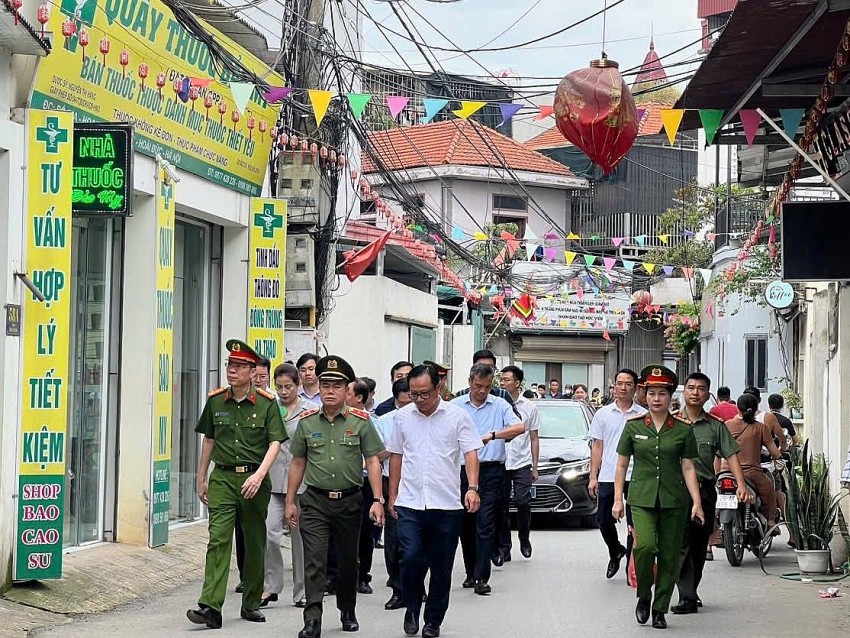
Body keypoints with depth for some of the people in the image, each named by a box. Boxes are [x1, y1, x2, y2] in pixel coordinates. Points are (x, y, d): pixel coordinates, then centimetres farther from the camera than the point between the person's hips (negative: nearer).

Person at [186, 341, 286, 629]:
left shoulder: (267, 403, -2)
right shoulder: (215, 401, 7)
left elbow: (275, 443, -6)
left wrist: (259, 475, -19)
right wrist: (201, 479, 16)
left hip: (254, 480, -1)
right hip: (222, 478, 1)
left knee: (255, 543, 9)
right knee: (218, 539, -11)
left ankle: (251, 603, 22)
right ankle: (210, 606, -19)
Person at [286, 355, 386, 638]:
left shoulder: (361, 421, -2)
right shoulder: (306, 421, 3)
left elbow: (372, 461, -2)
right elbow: (298, 463, 11)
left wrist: (378, 500, -9)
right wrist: (290, 502, 10)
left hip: (349, 500, 0)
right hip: (315, 501, 0)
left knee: (348, 560, 14)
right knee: (314, 561, -10)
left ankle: (347, 611, 34)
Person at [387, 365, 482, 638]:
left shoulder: (457, 416, -1)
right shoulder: (403, 416, 7)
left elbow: (470, 452, -4)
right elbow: (396, 457, 14)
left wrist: (472, 488, -18)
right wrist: (393, 495, 12)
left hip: (446, 504, -1)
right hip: (409, 503, 1)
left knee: (441, 567, 5)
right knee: (411, 558, -12)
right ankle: (412, 607, 14)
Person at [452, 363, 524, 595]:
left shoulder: (500, 405, 3)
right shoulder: (455, 406, 6)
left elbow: (519, 427, -12)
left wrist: (493, 435, -25)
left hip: (491, 470, -2)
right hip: (462, 469, 2)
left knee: (485, 523, -9)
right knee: (465, 525, 8)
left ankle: (482, 577, -10)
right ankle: (470, 573, 20)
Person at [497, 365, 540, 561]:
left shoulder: (529, 407, 6)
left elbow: (534, 439, 10)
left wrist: (535, 467, 7)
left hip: (522, 463, 0)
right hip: (499, 463, 0)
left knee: (522, 502, -8)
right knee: (501, 507, 1)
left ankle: (524, 539, 15)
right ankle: (503, 547, 8)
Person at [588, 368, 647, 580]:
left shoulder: (644, 416, 3)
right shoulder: (603, 414, 8)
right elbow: (597, 447, 9)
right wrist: (593, 477, 3)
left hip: (635, 477, -2)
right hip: (607, 476, 2)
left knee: (635, 524, 1)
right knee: (604, 520, 4)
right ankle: (616, 552, 30)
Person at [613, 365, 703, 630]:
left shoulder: (683, 430, 3)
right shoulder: (633, 427, 4)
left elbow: (688, 468, 4)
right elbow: (622, 465, 9)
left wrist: (697, 502, -4)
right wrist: (618, 499, 3)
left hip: (674, 500, 1)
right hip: (641, 498, -1)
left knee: (669, 557, 2)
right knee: (645, 546, -21)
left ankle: (660, 610, 15)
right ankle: (643, 596, 2)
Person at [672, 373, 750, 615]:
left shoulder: (716, 426, 8)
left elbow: (731, 454, 2)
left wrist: (741, 484, -11)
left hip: (705, 489, 2)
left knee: (699, 545, 8)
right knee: (682, 543, -11)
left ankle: (690, 592, 20)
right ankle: (687, 597, -11)